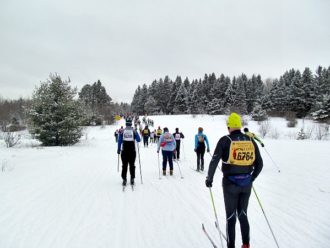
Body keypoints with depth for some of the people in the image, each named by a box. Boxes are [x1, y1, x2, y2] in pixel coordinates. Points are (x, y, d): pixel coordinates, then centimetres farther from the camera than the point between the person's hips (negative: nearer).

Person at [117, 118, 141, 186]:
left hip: (124, 151, 0)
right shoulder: (134, 131, -2)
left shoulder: (122, 131, 0)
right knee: (132, 165, 9)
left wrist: (118, 149, 9)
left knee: (124, 165, 7)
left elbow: (119, 141, 1)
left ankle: (124, 180, 6)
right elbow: (138, 140, 2)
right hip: (132, 151, 0)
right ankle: (132, 179, 9)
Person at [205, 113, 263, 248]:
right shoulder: (250, 140, 2)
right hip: (246, 184, 4)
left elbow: (214, 162, -14)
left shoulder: (225, 140, -11)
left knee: (231, 216, 9)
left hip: (230, 183, -4)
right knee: (243, 214, 20)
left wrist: (209, 178, 0)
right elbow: (259, 164, 7)